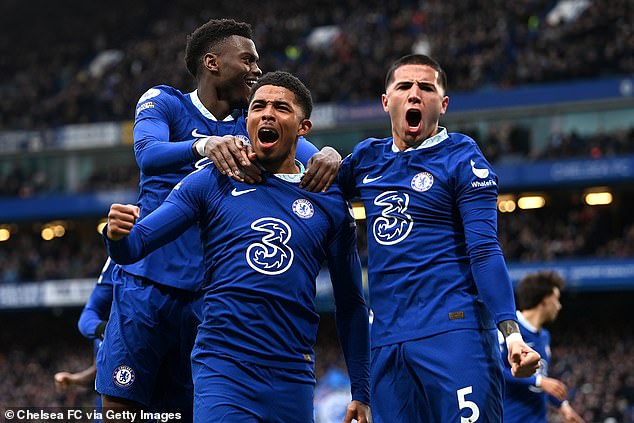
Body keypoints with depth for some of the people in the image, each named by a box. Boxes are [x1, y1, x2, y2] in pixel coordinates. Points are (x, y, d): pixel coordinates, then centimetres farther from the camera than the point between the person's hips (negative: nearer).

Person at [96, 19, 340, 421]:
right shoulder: (163, 102, 2)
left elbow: (299, 149, -7)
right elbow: (148, 153, -19)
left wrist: (327, 155, -31)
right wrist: (204, 145, -39)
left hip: (207, 293, 3)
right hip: (146, 283, -3)